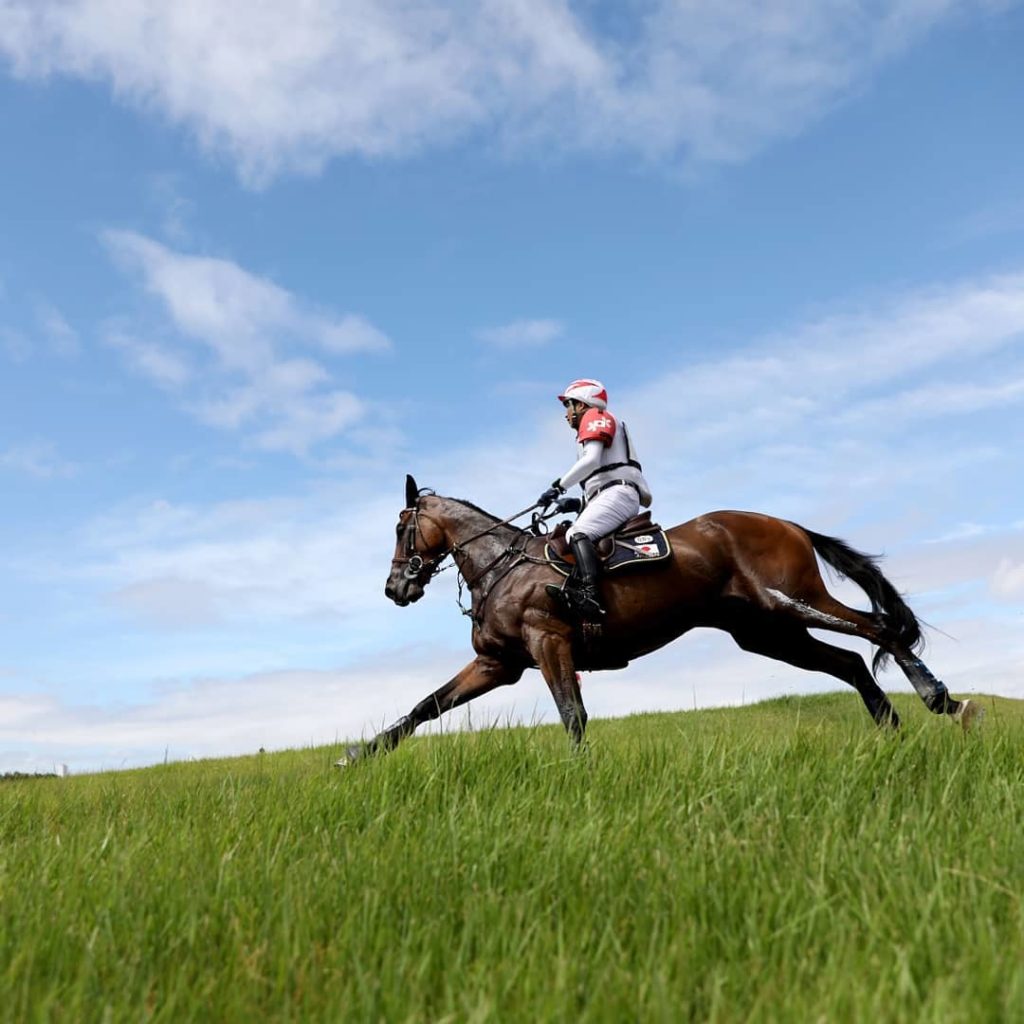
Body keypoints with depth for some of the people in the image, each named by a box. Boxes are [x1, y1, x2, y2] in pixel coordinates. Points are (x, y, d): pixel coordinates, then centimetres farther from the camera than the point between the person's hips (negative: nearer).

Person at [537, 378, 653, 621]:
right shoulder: (597, 426, 35)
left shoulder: (595, 417, 8)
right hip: (609, 496, 10)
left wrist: (558, 486, -9)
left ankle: (589, 597, -45)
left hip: (618, 492, -10)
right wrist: (577, 504, 15)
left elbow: (591, 459, -11)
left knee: (577, 533, -28)